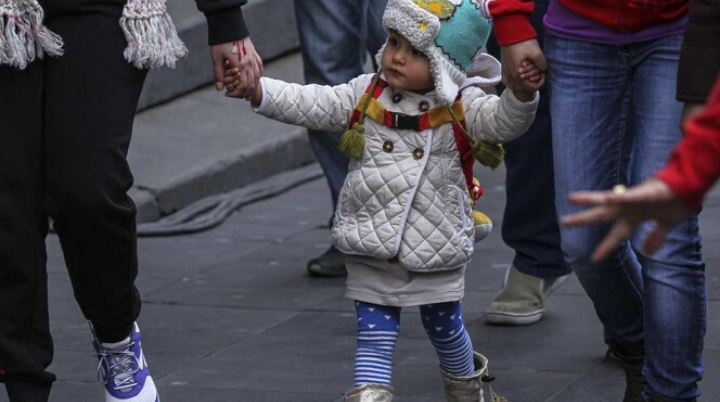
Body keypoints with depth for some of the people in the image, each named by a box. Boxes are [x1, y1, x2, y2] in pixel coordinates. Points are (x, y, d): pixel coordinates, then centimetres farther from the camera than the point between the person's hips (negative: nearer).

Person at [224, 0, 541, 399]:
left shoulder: (461, 107, -10)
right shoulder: (365, 95, -3)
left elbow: (501, 122, -24)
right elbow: (310, 105, -4)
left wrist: (522, 95, -45)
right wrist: (256, 90, -16)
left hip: (436, 250, -1)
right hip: (370, 250, 1)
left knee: (444, 326, 18)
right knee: (374, 335, 1)